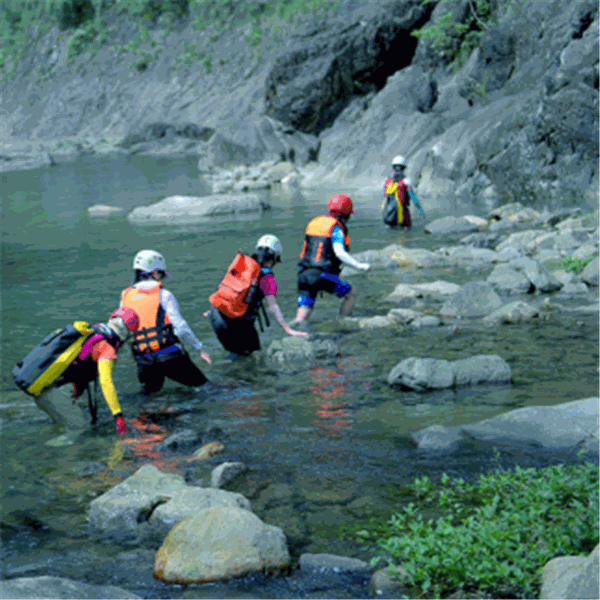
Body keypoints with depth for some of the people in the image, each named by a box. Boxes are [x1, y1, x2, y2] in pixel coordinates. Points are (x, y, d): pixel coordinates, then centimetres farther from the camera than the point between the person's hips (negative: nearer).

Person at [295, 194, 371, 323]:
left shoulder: (313, 222, 16)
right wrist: (359, 266, -19)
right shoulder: (336, 227, -6)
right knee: (351, 294, 18)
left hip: (304, 273, 6)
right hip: (323, 275, -6)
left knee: (301, 318, 4)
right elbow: (340, 253, -20)